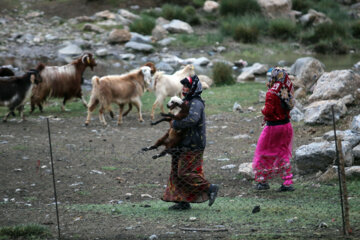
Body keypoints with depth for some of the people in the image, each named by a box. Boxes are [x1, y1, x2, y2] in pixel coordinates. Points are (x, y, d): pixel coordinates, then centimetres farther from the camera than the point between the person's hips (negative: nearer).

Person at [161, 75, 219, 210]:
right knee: (177, 172, 9)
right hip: (186, 144, 10)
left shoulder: (196, 103, -16)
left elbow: (192, 119, -33)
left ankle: (210, 189, -1)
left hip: (193, 146, -10)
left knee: (185, 172, -11)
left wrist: (176, 124, -23)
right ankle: (182, 202, 11)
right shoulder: (188, 102, 17)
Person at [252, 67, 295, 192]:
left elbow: (268, 111, -23)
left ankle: (262, 181, 17)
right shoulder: (287, 91, 0)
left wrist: (263, 110, -1)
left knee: (263, 153, 11)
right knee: (283, 154, 15)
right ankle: (288, 183, 10)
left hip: (273, 127, -6)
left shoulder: (271, 93, -20)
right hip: (286, 125, 6)